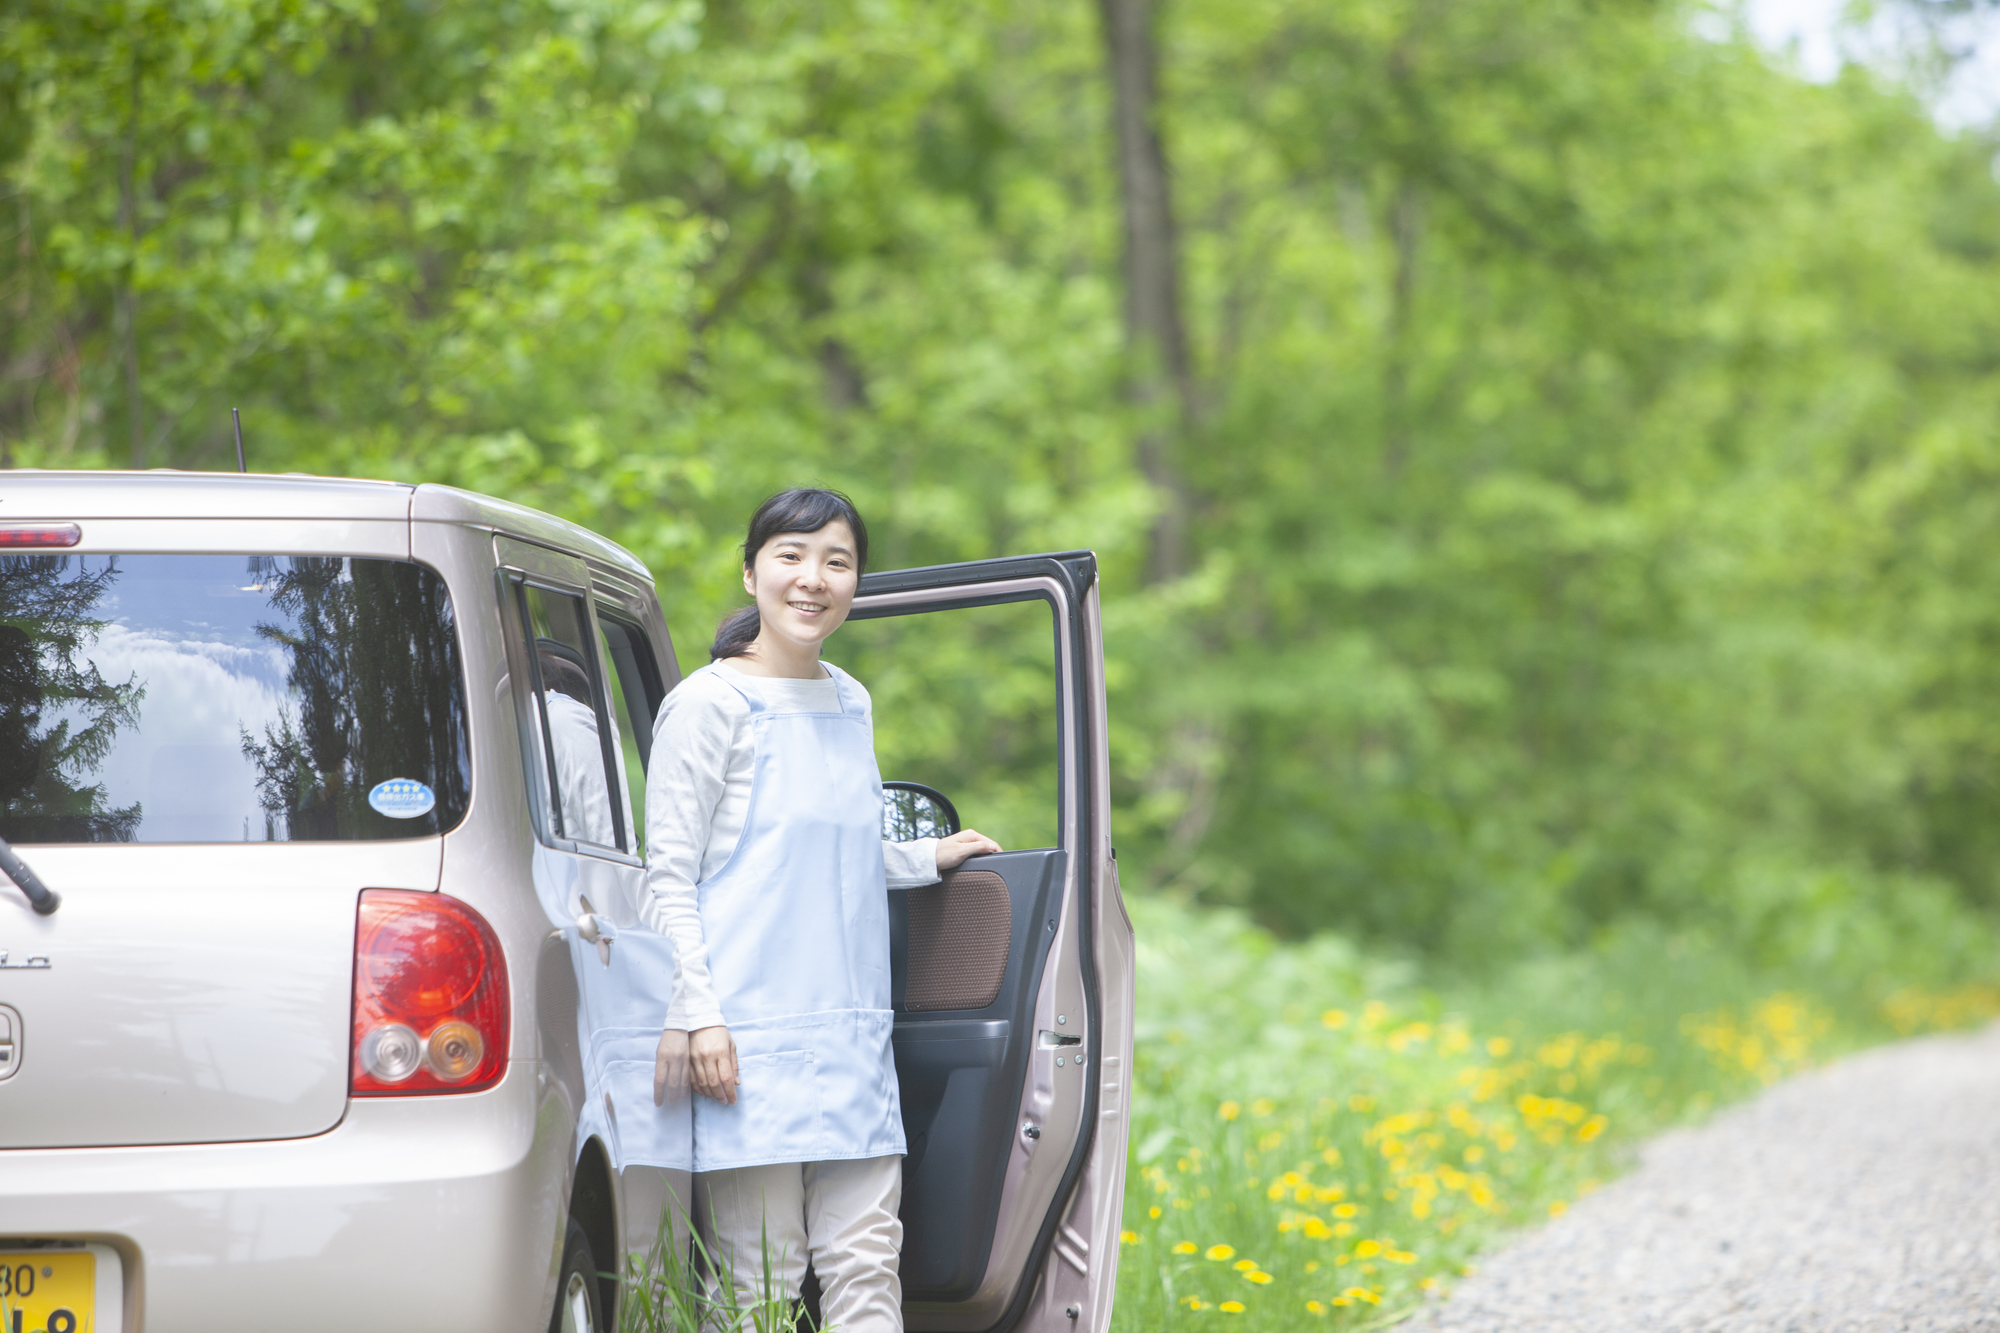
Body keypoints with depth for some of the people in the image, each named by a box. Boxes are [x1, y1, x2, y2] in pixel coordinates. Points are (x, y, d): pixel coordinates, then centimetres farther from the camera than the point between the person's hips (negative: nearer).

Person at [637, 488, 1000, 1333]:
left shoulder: (850, 705, 15)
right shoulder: (710, 706, -4)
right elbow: (670, 877, -7)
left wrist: (926, 860, 23)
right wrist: (697, 1014, -15)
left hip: (852, 1036, 6)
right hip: (750, 1038, -6)